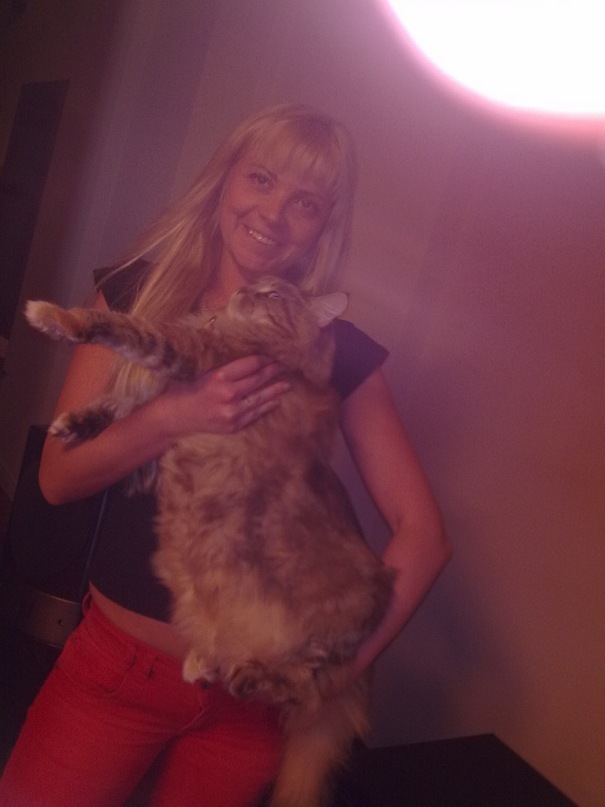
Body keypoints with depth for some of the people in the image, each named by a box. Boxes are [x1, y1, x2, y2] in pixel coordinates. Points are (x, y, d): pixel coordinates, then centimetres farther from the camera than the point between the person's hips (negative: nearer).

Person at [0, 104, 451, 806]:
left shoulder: (338, 353, -7)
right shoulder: (136, 297, -4)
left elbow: (421, 532, -8)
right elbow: (57, 478, -7)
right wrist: (172, 417, -24)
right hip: (119, 661, 1)